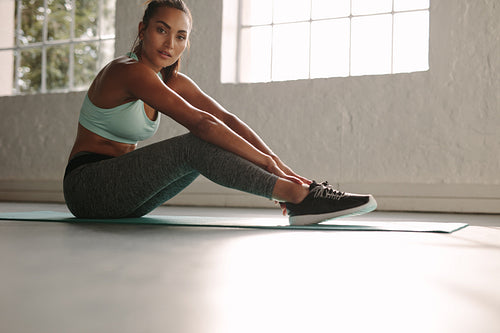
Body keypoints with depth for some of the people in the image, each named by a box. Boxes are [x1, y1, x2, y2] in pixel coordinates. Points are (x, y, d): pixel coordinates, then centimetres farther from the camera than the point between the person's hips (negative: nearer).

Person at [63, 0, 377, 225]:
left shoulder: (173, 81, 6)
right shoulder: (130, 71, -20)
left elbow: (227, 119, -5)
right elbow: (201, 122, -29)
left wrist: (276, 162, -17)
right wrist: (265, 161, -29)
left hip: (122, 200, 8)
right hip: (86, 188, -7)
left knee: (213, 145, -8)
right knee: (197, 146, -25)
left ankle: (300, 197, -12)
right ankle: (300, 196, -27)